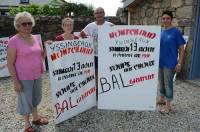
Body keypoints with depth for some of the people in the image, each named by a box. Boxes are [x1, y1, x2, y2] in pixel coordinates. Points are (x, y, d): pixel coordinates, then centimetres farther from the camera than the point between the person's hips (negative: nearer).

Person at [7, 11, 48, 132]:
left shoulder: (36, 38, 4)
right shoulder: (14, 41, -14)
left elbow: (41, 56, 13)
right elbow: (10, 63, -12)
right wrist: (16, 81, -14)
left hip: (37, 76, 6)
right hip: (23, 78, -6)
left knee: (36, 97, 22)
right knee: (25, 100, 10)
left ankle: (36, 117, 44)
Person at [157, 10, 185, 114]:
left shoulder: (176, 32, -10)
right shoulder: (160, 31, 6)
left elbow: (181, 49, -9)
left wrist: (179, 63, -14)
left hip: (170, 63, -5)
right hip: (159, 63, 6)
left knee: (168, 84, 3)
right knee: (161, 82, 17)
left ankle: (168, 105, 16)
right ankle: (161, 99, 35)